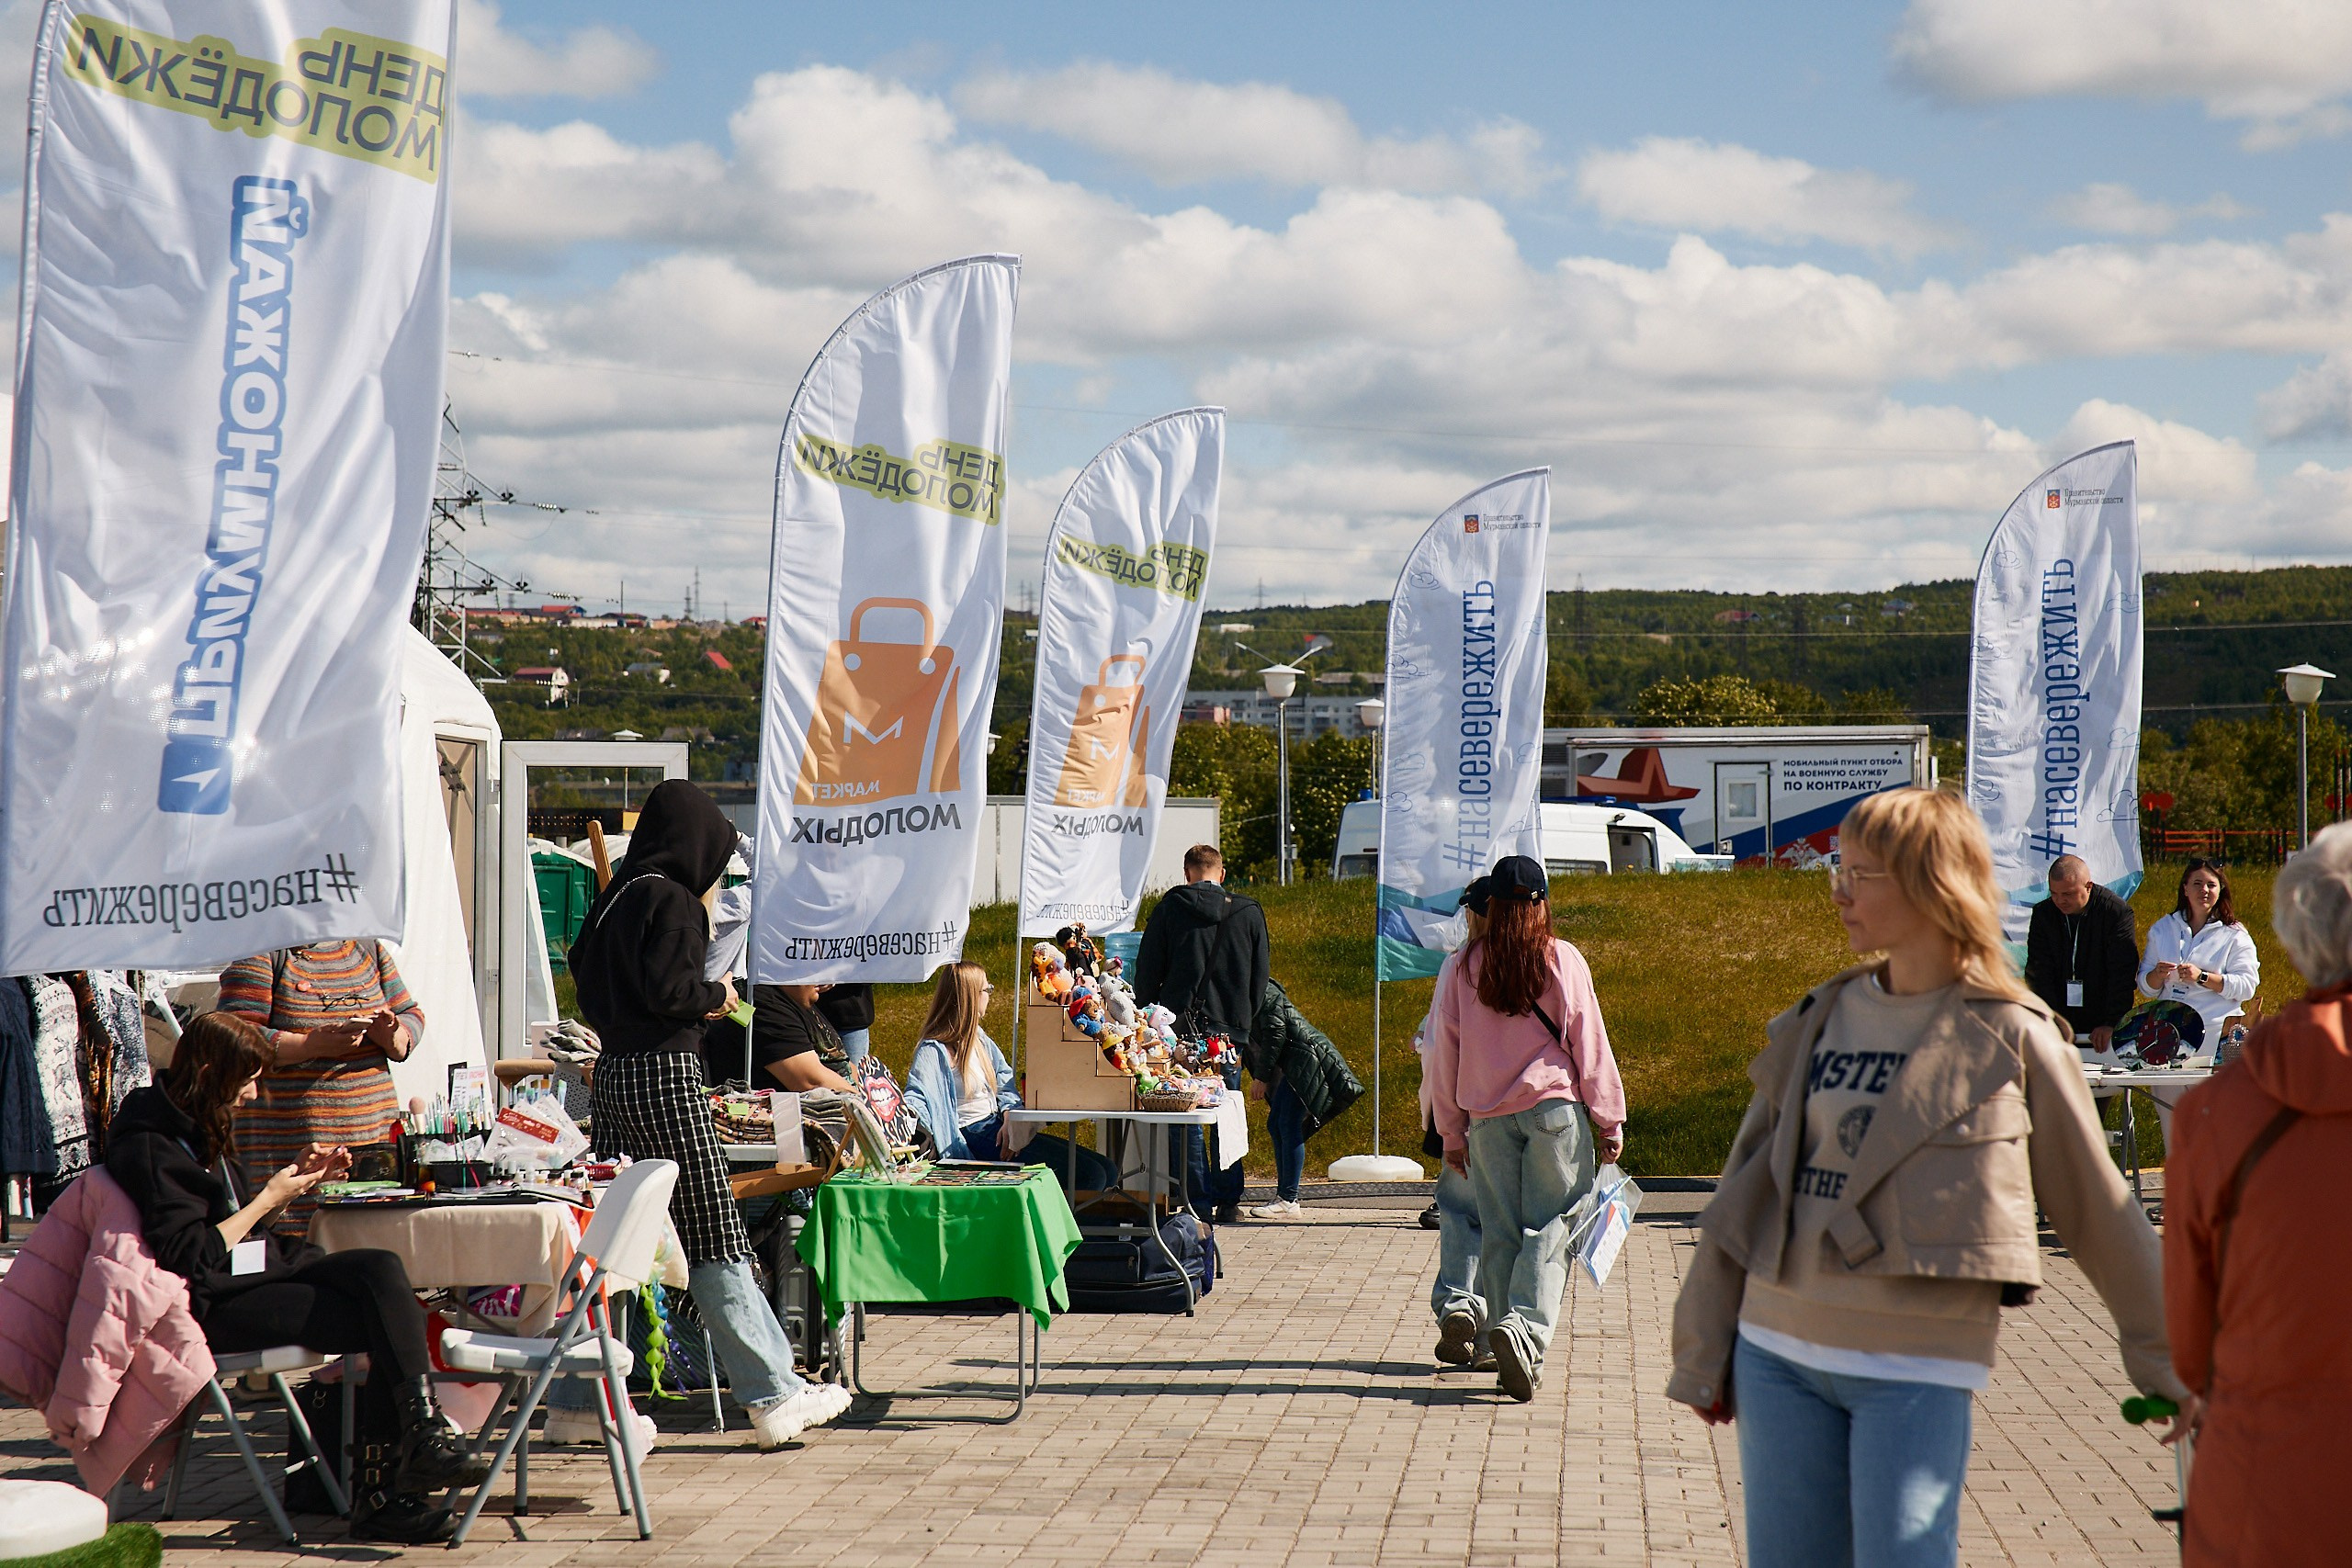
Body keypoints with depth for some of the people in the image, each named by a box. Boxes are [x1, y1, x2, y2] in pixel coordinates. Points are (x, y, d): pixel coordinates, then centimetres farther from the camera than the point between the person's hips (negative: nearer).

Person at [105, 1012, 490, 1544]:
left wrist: (299, 1176, 12)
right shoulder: (149, 1145, -12)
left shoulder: (201, 1128, 18)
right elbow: (190, 1259, -17)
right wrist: (268, 1199, -10)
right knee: (385, 1320, -22)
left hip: (258, 1271, 9)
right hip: (211, 1305, -9)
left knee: (381, 1269, -19)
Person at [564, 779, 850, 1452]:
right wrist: (716, 995, -3)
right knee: (714, 1242, -3)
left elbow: (588, 984, 17)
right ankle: (773, 1398, 3)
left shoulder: (615, 897, 13)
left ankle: (575, 1401, 13)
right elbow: (669, 989, -21)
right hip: (665, 1075, -8)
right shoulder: (672, 900, -12)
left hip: (614, 1072, 8)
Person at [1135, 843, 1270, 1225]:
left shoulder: (1170, 907, -1)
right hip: (1231, 1028, 2)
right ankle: (1228, 1202, 12)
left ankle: (1200, 1204, -1)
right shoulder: (1249, 912, 3)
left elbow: (1147, 969, 0)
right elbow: (1262, 973, 8)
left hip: (1181, 1025, -2)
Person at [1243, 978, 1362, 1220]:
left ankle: (1289, 1201, -15)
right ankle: (1284, 1196, 12)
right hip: (1288, 1068, 11)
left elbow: (1275, 1034, -18)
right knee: (1276, 1126, 9)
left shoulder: (1263, 993, -10)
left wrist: (1261, 1078, -16)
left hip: (1304, 1061, -11)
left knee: (1289, 1127, -13)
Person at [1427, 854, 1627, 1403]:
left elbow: (1442, 1054, 9)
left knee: (1499, 1232, 8)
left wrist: (1452, 1132, 17)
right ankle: (1525, 1326, -22)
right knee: (1551, 1225, -1)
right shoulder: (1561, 960, -2)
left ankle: (1512, 1356, 8)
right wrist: (1610, 1120, 6)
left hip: (1487, 1118, 3)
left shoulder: (1460, 968, 5)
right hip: (1555, 1109, -3)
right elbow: (1590, 1044, -1)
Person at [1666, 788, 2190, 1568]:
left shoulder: (2012, 1038, -4)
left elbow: (2098, 1208, 4)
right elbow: (1748, 1182, 12)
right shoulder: (1821, 1017, 7)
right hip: (1779, 1354, 5)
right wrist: (1703, 1352, 12)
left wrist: (2167, 1363, 10)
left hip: (1918, 1368, -4)